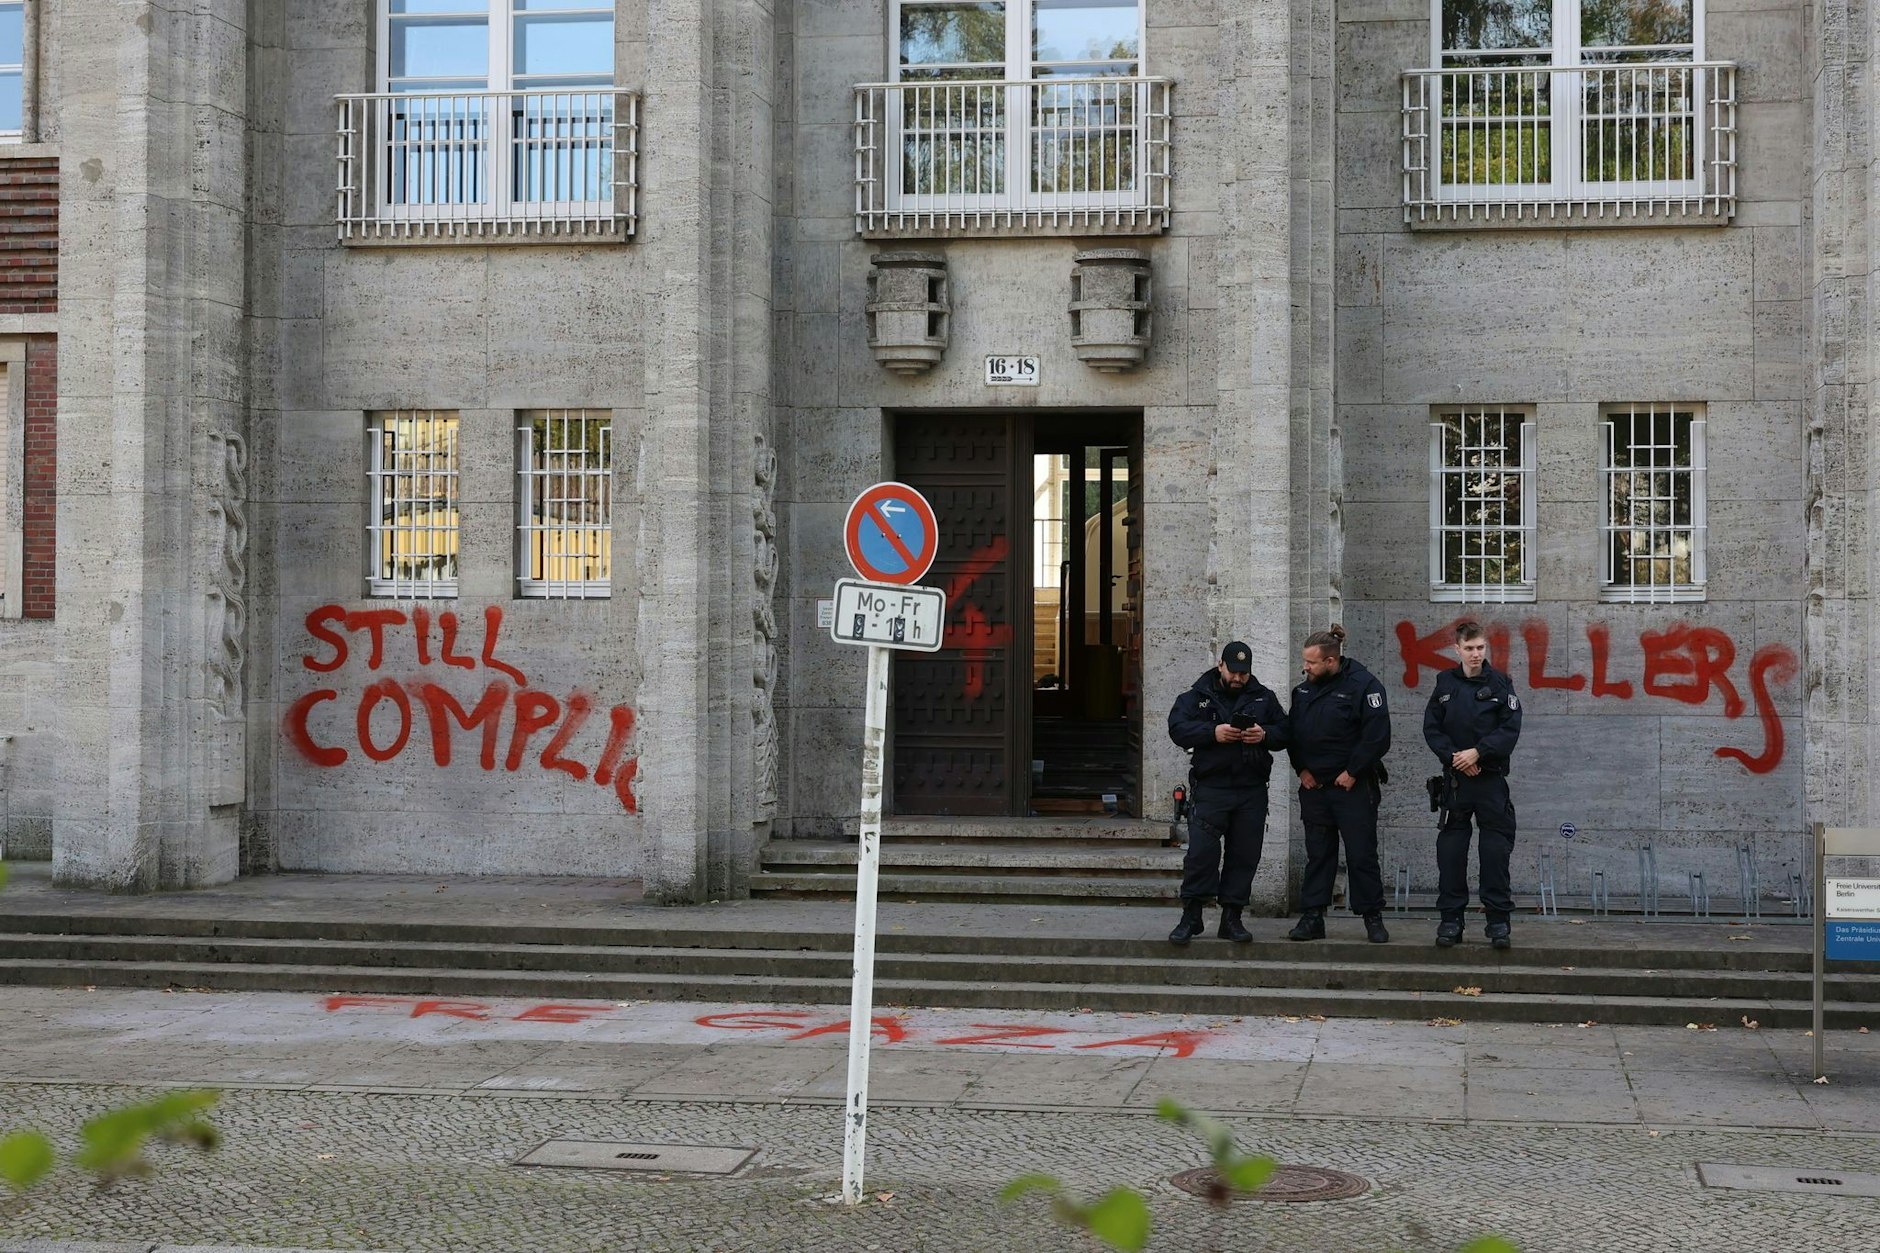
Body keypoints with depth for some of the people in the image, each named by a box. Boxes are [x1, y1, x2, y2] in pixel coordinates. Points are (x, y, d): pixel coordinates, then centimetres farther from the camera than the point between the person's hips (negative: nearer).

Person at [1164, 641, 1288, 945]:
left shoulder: (1264, 698, 13)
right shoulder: (1197, 697, 4)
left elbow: (1284, 732, 11)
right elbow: (1177, 728, -8)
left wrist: (1265, 735, -11)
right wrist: (1213, 733, -22)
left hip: (1252, 791, 3)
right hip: (1210, 788, -3)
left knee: (1244, 856, 4)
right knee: (1201, 852, -8)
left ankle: (1232, 918, 14)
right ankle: (1191, 917, 1)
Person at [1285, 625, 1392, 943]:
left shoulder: (1363, 685, -11)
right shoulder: (1304, 689, 9)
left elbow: (1377, 736, -16)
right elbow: (1292, 732, 15)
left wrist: (1352, 773, -14)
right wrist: (1302, 770, 4)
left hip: (1353, 787, -6)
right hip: (1313, 786, 6)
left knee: (1362, 855, -1)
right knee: (1318, 855, 9)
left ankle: (1373, 918, 8)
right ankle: (1312, 918, 13)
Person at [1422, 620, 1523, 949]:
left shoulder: (1500, 683, 0)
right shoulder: (1445, 683, 6)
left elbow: (1510, 729, -7)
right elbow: (1431, 729, 3)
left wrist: (1478, 752, -15)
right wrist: (1455, 757, -10)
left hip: (1491, 777, -2)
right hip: (1455, 778, 2)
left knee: (1495, 849, -2)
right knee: (1451, 848, 1)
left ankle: (1498, 919, 4)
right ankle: (1451, 919, 7)